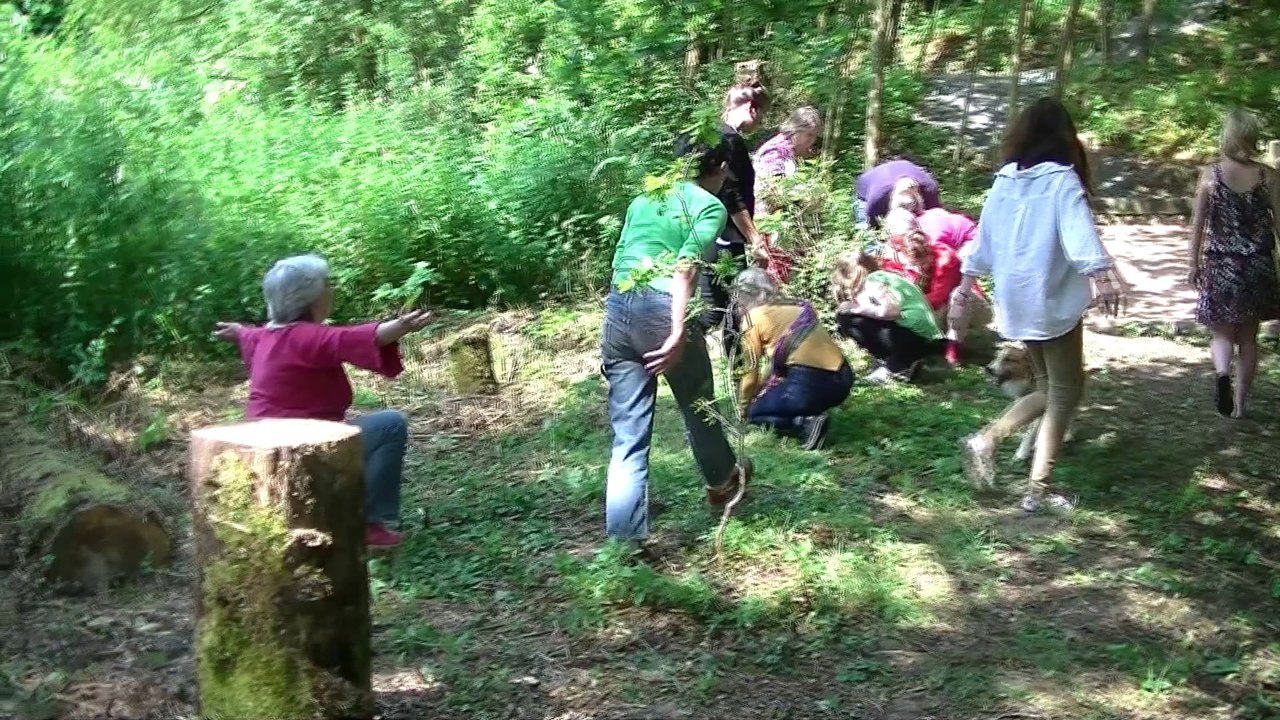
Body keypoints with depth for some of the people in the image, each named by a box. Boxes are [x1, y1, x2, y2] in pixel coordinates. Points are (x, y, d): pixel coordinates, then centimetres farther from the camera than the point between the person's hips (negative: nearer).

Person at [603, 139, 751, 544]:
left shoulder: (644, 198, 22)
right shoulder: (711, 206, 3)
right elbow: (685, 267, -13)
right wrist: (679, 334, -18)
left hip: (616, 309, 5)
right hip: (662, 311, -5)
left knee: (628, 436, 7)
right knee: (699, 407, 22)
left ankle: (624, 538, 2)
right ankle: (721, 482, 46)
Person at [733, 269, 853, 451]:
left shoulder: (753, 318, 2)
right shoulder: (796, 306, 21)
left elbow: (751, 371, 8)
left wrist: (742, 409, 22)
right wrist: (766, 392, 39)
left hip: (811, 385, -7)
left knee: (756, 412, 15)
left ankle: (806, 423, -6)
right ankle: (810, 414, 9)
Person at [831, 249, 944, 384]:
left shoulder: (873, 279, -5)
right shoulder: (884, 276, 22)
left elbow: (890, 311, -21)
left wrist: (855, 308, -8)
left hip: (915, 337, -9)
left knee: (847, 318, -7)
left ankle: (893, 365, -3)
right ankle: (905, 364, 9)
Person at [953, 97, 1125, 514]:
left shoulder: (1004, 181, 8)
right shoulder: (1062, 180, -10)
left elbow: (984, 237, 17)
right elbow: (1078, 230, -26)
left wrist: (967, 283, 28)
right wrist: (1102, 274, -38)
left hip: (1017, 301, 7)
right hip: (1053, 300, -7)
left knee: (1049, 389, 19)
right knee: (1065, 392, 4)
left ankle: (985, 441, 4)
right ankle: (1037, 491, 3)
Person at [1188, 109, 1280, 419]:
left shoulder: (1210, 174, -6)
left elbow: (1198, 225, -3)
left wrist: (1195, 264, 7)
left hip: (1220, 264, -1)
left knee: (1223, 333, 11)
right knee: (1248, 337, 14)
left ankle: (1222, 373, -20)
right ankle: (1240, 404, 18)